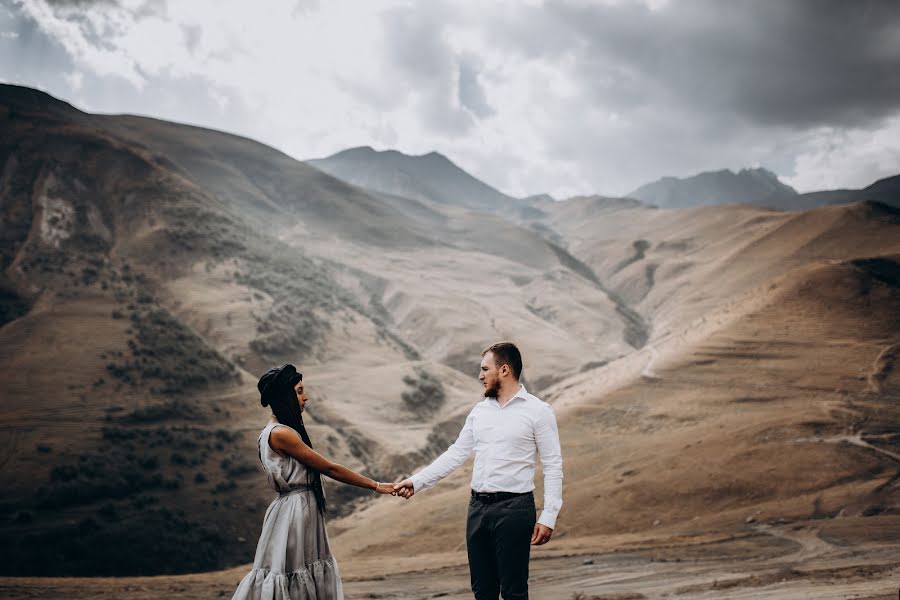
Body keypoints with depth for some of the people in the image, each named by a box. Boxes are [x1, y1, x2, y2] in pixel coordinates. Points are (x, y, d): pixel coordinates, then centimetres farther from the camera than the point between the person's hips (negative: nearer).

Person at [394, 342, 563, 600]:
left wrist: (548, 517, -13)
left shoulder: (538, 411, -6)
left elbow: (553, 467, -7)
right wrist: (416, 481, 7)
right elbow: (456, 453, 13)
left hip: (514, 509, -6)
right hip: (478, 507, 6)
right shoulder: (480, 410, 12)